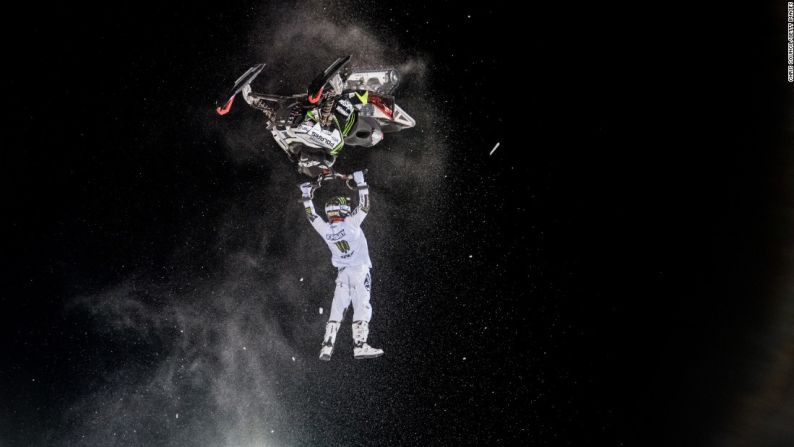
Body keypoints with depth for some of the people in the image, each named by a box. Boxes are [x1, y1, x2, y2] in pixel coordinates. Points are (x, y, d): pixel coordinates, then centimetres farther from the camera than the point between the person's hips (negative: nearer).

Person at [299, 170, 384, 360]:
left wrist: (306, 195, 24)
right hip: (360, 269, -4)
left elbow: (311, 215, 15)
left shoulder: (324, 229, -1)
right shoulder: (351, 223, -12)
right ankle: (360, 345, -13)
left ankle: (327, 346, 1)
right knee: (361, 306, -6)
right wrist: (361, 182, 1)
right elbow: (364, 205, -4)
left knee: (337, 308, 7)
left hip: (342, 272, 4)